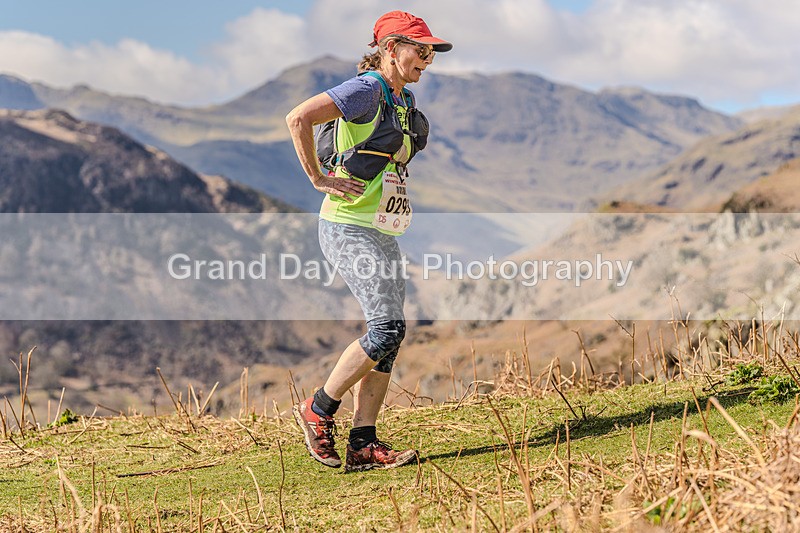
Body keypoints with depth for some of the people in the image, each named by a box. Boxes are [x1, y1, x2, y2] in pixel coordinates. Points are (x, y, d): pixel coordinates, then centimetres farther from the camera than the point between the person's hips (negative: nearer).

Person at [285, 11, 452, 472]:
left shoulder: (404, 101, 17)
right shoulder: (366, 90, -11)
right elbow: (298, 118, -23)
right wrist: (319, 178, -19)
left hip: (385, 235, 9)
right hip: (350, 229, -9)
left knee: (388, 335, 3)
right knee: (388, 327, -16)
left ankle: (364, 444, 5)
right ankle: (318, 410, -1)